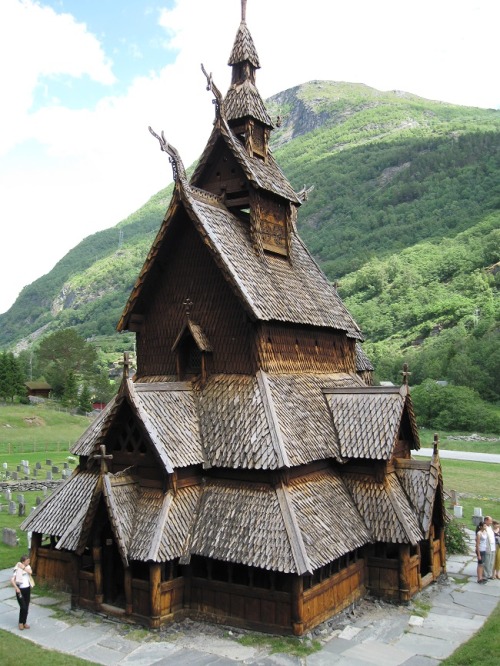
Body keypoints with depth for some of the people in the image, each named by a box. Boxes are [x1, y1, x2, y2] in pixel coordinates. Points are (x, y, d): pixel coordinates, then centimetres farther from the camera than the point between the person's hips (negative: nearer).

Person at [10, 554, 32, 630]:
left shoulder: (27, 567, 1)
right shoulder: (17, 569, -15)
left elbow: (30, 572, -20)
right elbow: (12, 580, -19)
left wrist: (23, 567, -23)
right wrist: (16, 588, -23)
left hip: (27, 589, 5)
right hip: (20, 589, -5)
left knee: (26, 607, 10)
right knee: (23, 607, -7)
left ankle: (24, 622, 24)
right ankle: (21, 623, 14)